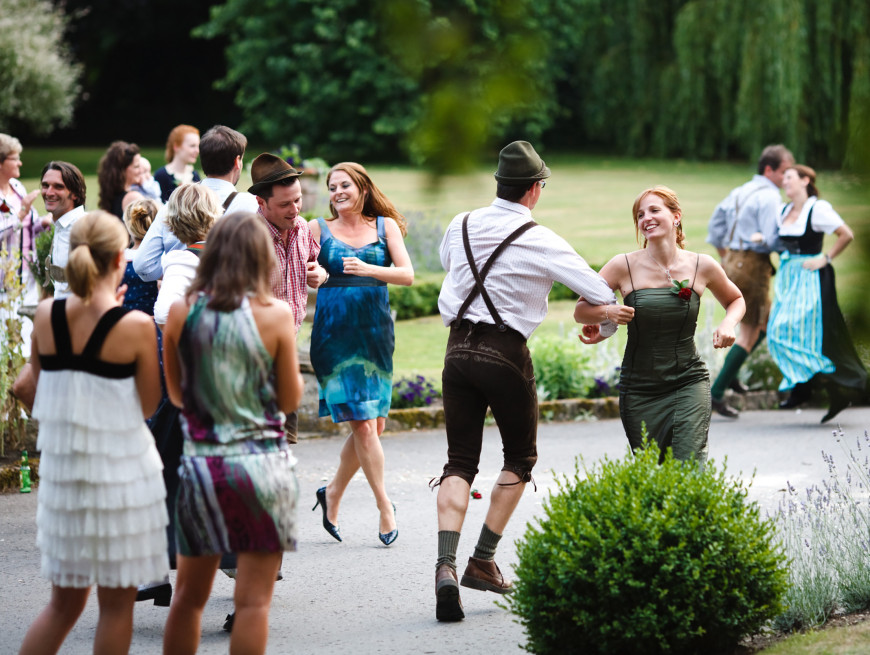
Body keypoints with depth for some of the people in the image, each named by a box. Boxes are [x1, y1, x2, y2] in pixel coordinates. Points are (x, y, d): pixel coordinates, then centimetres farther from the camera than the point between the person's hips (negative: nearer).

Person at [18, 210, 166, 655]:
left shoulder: (45, 316, -3)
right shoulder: (136, 326, -15)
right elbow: (148, 405, -5)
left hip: (60, 469, 5)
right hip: (120, 471, -4)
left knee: (64, 602, 17)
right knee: (116, 604, 8)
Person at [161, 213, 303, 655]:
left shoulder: (181, 312, 0)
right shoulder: (275, 315, -8)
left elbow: (176, 393, 10)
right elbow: (290, 399, -1)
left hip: (199, 463, 3)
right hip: (261, 462, -3)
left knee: (189, 594, 14)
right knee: (253, 599, 1)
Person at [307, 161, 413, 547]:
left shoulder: (386, 226, 9)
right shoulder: (319, 229, 5)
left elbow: (407, 275, -2)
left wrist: (369, 269, -17)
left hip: (375, 333, 3)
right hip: (333, 335, -3)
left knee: (372, 424, 2)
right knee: (363, 425, -9)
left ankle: (333, 494, 23)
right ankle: (385, 508, 2)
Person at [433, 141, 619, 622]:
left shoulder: (460, 227, 6)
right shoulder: (540, 241, -8)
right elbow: (600, 292, -5)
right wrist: (606, 327, 15)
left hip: (457, 348, 4)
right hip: (505, 353, -4)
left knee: (459, 463, 6)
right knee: (520, 458, 15)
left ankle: (446, 565, -14)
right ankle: (483, 562, 9)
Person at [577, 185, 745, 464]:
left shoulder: (702, 266, 0)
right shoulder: (625, 266, -3)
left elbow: (735, 300, 19)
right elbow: (581, 310, 4)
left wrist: (728, 323, -3)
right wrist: (608, 313, -18)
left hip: (688, 385, -1)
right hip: (639, 391, 1)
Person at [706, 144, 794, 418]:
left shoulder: (740, 192, 15)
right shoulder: (769, 197, -12)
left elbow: (716, 223, 23)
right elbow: (772, 240, -20)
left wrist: (724, 257, 29)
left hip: (731, 263, 9)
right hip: (753, 265, -9)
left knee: (765, 323, 23)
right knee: (749, 333, -2)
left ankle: (730, 374, 18)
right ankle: (716, 393, -7)